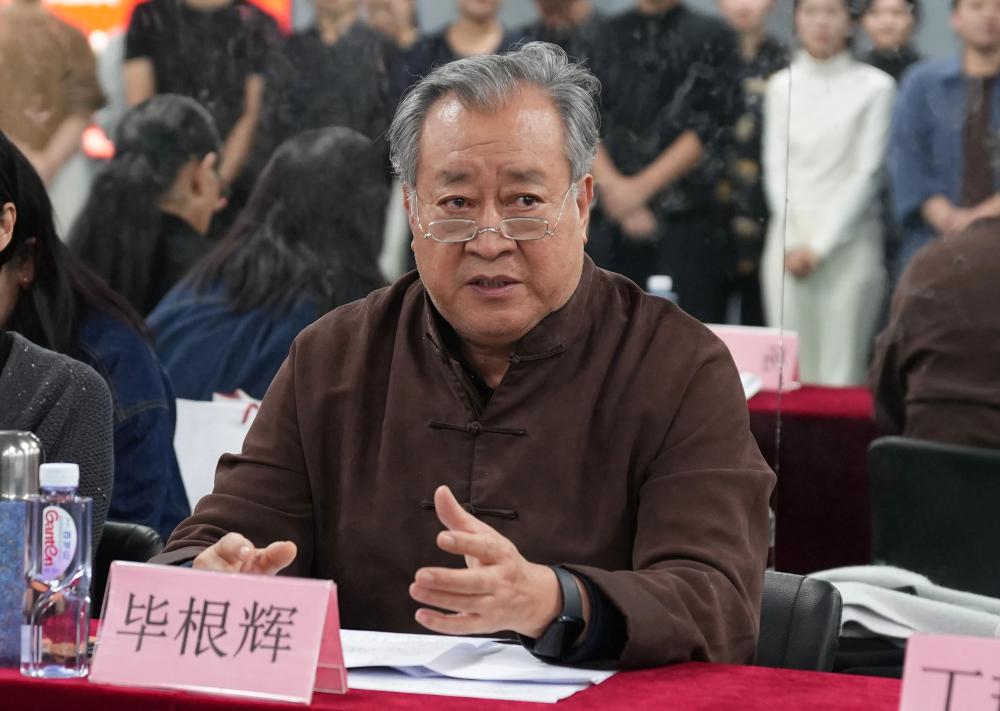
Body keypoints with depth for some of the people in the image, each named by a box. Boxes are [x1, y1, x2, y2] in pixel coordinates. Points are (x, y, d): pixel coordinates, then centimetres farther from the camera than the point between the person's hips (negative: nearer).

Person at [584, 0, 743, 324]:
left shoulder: (712, 38, 3)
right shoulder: (609, 36, 13)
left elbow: (710, 128, -5)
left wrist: (641, 187, -8)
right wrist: (612, 185, -8)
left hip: (685, 218, -3)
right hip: (611, 216, 3)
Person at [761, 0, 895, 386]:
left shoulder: (875, 86, -1)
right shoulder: (782, 85, 11)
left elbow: (867, 172, -4)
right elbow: (775, 167, 9)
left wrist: (819, 245, -8)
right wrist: (792, 242, -4)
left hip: (848, 240, -3)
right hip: (789, 238, 3)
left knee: (841, 373, -7)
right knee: (791, 373, 0)